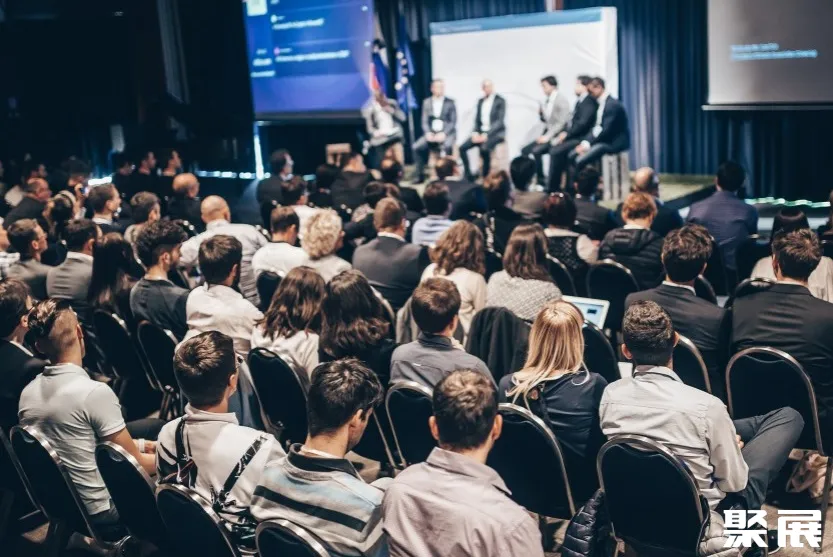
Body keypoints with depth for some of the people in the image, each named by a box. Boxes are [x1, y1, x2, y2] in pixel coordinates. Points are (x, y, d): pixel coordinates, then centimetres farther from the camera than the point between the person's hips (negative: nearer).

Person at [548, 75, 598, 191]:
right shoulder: (580, 101, 17)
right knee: (552, 146, -6)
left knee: (556, 151, -22)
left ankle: (553, 188, -14)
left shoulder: (589, 101, -11)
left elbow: (583, 124, -20)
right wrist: (564, 133, 0)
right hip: (572, 136, 9)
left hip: (581, 138, -9)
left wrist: (566, 135, -17)